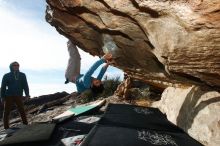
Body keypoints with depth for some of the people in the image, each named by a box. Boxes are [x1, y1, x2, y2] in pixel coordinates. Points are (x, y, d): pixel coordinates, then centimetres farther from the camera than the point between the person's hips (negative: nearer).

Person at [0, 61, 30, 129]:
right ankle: (6, 127, 15)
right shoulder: (6, 76, 2)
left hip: (18, 96, 1)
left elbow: (25, 85, 4)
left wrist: (27, 94, -7)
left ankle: (26, 125, 10)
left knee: (22, 111, 2)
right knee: (6, 112, 5)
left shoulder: (22, 75, 6)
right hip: (9, 96, -1)